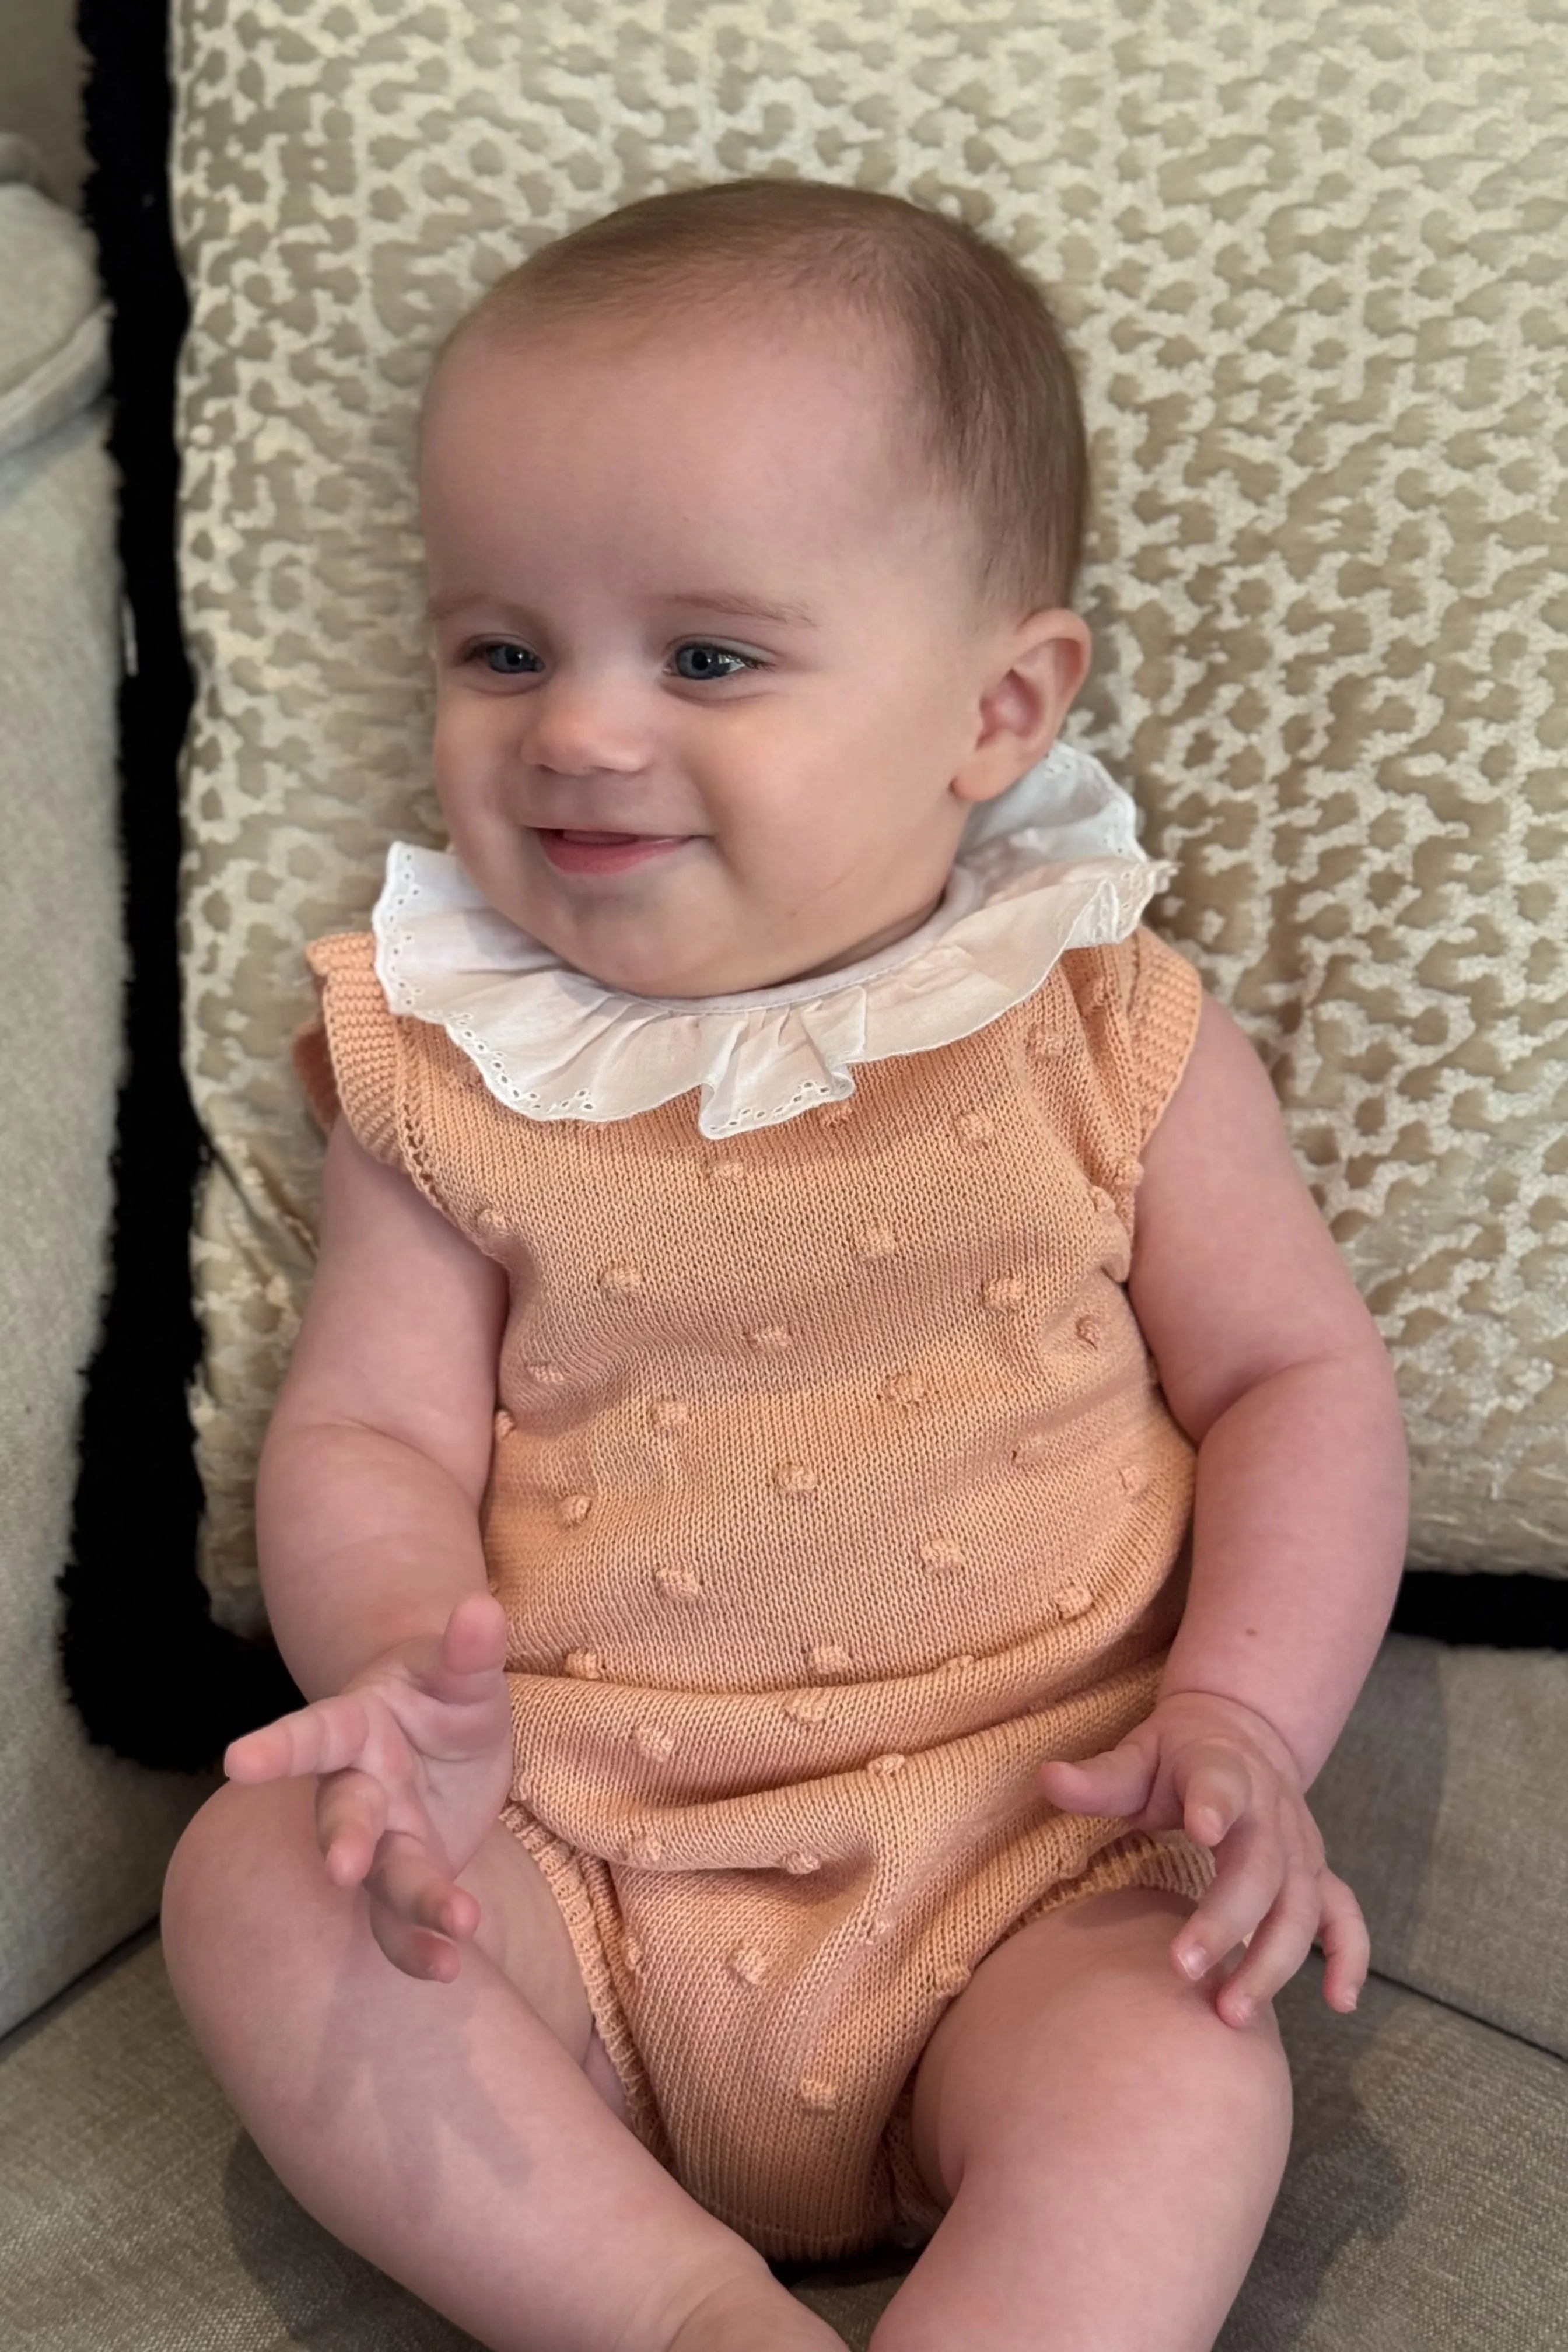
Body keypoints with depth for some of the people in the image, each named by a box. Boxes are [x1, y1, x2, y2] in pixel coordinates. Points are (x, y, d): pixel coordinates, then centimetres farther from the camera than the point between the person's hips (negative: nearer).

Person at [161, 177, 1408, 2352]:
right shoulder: (446, 1070, 3)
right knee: (256, 1883, -21)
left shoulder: (1102, 1029, -1)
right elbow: (368, 1434, 2)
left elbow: (1297, 1375, 4)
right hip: (575, 1871, 2)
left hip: (1027, 1876, -1)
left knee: (1179, 2086, -29)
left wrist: (1244, 1721, -12)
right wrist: (405, 1677, -21)